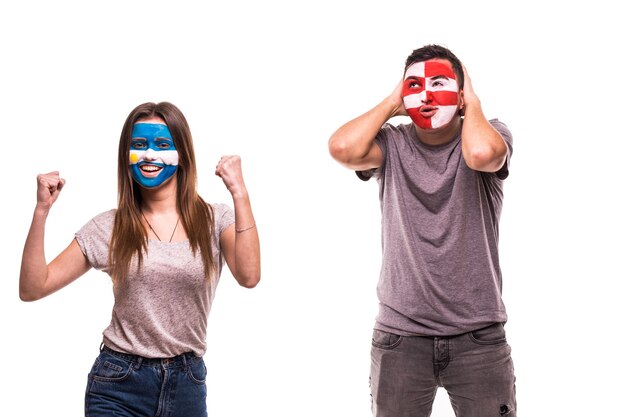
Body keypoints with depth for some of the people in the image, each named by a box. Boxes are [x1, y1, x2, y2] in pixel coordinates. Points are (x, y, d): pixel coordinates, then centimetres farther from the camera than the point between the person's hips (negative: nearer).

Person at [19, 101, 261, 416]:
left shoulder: (214, 221, -1)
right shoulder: (109, 227, 0)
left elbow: (248, 276, -20)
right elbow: (32, 289, -2)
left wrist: (239, 193, -21)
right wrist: (42, 210, -12)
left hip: (187, 383, 1)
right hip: (118, 382, 0)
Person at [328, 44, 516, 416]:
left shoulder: (490, 133, -1)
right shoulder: (392, 144, 1)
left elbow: (481, 154, -26)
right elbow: (343, 148, -20)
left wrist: (473, 101, -7)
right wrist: (391, 104, -4)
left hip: (478, 335, -1)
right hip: (399, 336, 1)